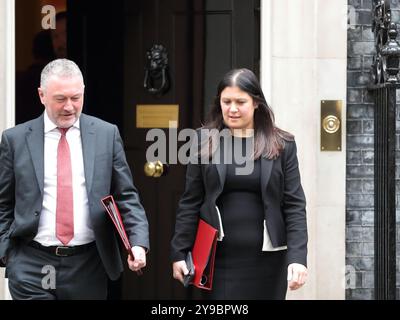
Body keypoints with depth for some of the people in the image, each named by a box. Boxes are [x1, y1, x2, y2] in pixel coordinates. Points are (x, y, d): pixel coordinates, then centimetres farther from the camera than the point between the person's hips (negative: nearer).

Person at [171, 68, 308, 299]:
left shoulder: (281, 145, 3)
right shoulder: (205, 142, 4)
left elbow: (294, 205, 0)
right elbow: (190, 203, 5)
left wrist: (298, 257, -10)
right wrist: (179, 252, 0)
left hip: (266, 258, 1)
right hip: (219, 256, 0)